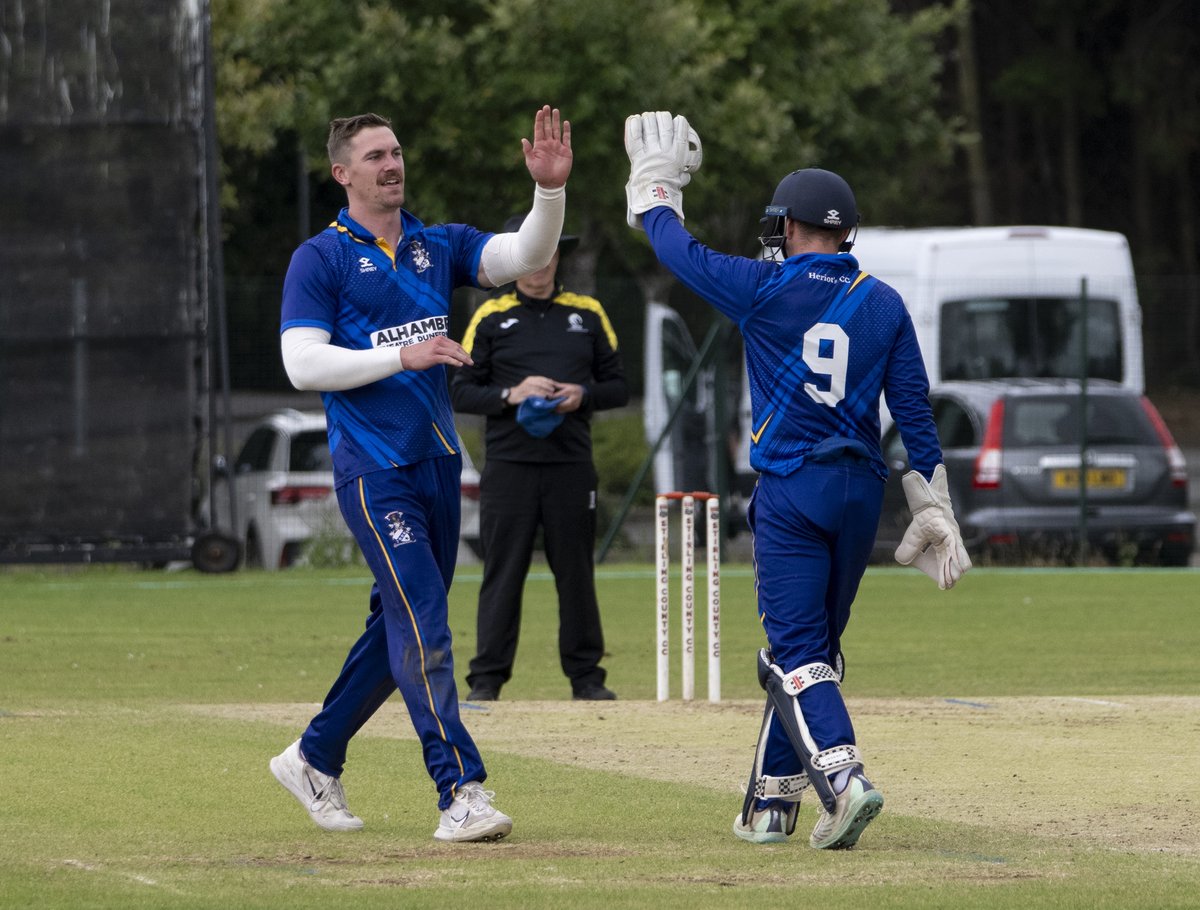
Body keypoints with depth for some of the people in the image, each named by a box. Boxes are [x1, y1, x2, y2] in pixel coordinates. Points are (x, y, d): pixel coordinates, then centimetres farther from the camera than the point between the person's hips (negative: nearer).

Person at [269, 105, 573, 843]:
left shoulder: (441, 247, 13)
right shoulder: (321, 259, -2)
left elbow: (526, 257, -3)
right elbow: (303, 364, -12)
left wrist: (551, 190, -21)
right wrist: (401, 356, -21)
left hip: (439, 463, 6)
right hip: (374, 469, -6)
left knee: (402, 627, 13)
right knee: (421, 621, -14)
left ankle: (316, 758, 28)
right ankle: (461, 792, -17)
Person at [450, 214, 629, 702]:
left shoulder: (588, 314, 12)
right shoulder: (490, 318, 6)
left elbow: (618, 387, 13)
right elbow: (461, 391, 3)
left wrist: (582, 395, -7)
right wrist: (510, 395, -13)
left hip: (571, 465, 2)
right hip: (509, 465, -2)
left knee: (575, 571, 3)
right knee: (502, 573, -3)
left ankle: (586, 676, 10)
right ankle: (487, 678, 0)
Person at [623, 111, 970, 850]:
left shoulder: (765, 289, -6)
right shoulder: (883, 303, 5)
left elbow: (678, 250, 8)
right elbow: (915, 412, 2)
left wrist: (655, 184, 28)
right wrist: (934, 510, 6)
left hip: (791, 491, -5)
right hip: (862, 492, 5)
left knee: (797, 650, -7)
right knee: (813, 644, 16)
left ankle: (842, 778, -29)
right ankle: (773, 801, 20)